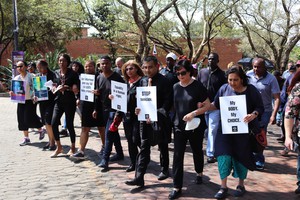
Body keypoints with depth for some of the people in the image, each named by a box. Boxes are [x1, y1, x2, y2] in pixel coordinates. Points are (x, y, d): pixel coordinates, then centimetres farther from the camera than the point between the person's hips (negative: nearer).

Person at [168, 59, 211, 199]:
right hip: (179, 126, 3)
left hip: (196, 126, -3)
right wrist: (176, 119, -1)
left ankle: (199, 173, 45)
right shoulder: (175, 87, 2)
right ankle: (177, 187, 3)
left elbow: (208, 105, -13)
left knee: (197, 151, 17)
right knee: (178, 156, -2)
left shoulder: (198, 86, -11)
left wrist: (193, 113, -24)